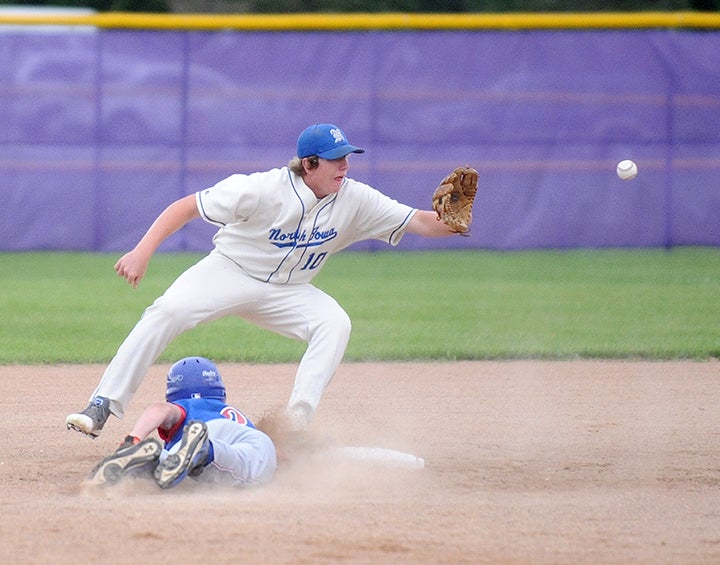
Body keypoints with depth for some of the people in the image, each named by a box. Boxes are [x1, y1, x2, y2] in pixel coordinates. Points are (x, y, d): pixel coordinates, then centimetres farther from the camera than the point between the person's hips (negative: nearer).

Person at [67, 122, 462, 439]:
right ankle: (103, 405, -25)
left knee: (335, 324, -24)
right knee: (167, 311, -28)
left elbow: (418, 222, -13)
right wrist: (143, 252, -30)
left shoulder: (355, 200, -11)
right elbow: (186, 207, -21)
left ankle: (296, 424, -28)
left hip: (288, 293, 4)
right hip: (229, 271, -4)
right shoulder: (264, 190, -24)